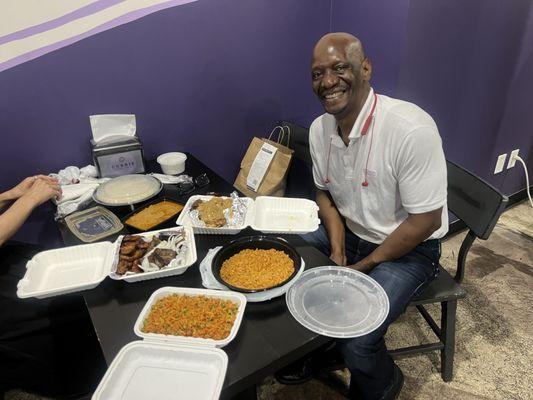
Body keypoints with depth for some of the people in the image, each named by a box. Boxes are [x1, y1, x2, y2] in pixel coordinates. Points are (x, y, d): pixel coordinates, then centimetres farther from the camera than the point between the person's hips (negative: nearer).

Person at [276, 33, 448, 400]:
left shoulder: (412, 129, -27)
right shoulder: (319, 128, -5)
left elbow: (426, 220, -21)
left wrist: (362, 268, -16)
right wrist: (337, 248, -8)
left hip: (408, 249, -6)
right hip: (348, 234, 6)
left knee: (355, 343, -23)